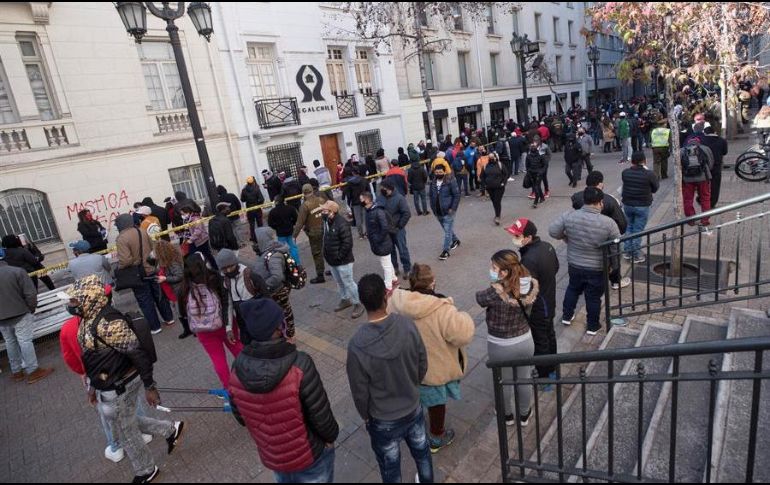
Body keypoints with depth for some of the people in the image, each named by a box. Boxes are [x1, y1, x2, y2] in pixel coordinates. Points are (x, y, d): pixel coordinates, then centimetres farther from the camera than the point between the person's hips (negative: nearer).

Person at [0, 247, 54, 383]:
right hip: (20, 314, -5)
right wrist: (32, 308, 2)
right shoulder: (17, 271, -15)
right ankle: (33, 371, 7)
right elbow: (30, 293, -15)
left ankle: (16, 372, 26)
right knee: (25, 342, 1)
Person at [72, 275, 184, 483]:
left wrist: (149, 387, -24)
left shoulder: (107, 322, -29)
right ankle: (171, 430, 40)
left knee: (126, 432, 12)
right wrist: (93, 386, 21)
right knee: (126, 422, 25)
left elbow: (138, 353, -28)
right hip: (110, 386, 9)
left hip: (120, 387, -9)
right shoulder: (89, 319, 2)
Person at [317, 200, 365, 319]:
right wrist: (327, 254, 7)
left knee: (348, 283, 1)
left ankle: (358, 304, 16)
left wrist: (339, 256, -20)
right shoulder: (326, 222, 3)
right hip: (332, 260, 9)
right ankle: (345, 300, 41)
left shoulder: (341, 224, -25)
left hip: (343, 261, -9)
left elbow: (347, 243, -26)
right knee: (339, 283, 22)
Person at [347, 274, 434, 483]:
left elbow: (360, 392, -17)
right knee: (421, 452, 30)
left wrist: (365, 416, 3)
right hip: (413, 409, 3)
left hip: (383, 421, -3)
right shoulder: (407, 325, -21)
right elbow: (423, 364, -6)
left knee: (390, 466, 24)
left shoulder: (357, 345, -30)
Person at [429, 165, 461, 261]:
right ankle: (455, 240, 45)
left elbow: (457, 195, -12)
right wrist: (433, 208, 8)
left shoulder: (451, 181, -13)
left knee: (447, 231, -3)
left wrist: (453, 208, -16)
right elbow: (431, 196, 15)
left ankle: (446, 251, 3)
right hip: (438, 212, 6)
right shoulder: (433, 183, 5)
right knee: (447, 229, 21)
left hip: (448, 211, -6)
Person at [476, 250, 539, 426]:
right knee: (524, 378, 26)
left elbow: (479, 298, -11)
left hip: (500, 347, -4)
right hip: (525, 342, 4)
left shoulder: (496, 292, -32)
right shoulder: (532, 285, -16)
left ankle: (507, 416, 47)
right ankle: (524, 415, 49)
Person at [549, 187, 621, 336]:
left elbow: (552, 231, -10)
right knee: (594, 297, 16)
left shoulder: (569, 216, -16)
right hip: (597, 268, -2)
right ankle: (592, 327, 33)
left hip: (574, 264, 2)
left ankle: (567, 316, 41)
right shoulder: (608, 222, -20)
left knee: (573, 289, 27)